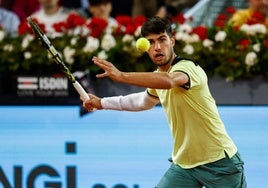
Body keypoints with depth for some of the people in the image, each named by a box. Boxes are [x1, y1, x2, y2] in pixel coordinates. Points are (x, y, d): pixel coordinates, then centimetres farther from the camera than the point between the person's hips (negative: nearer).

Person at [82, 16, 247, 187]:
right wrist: (102, 103, 31)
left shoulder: (188, 68, -18)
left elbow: (168, 81, -43)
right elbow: (145, 100, 31)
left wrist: (121, 76, -48)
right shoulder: (157, 77, 7)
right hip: (183, 165, 7)